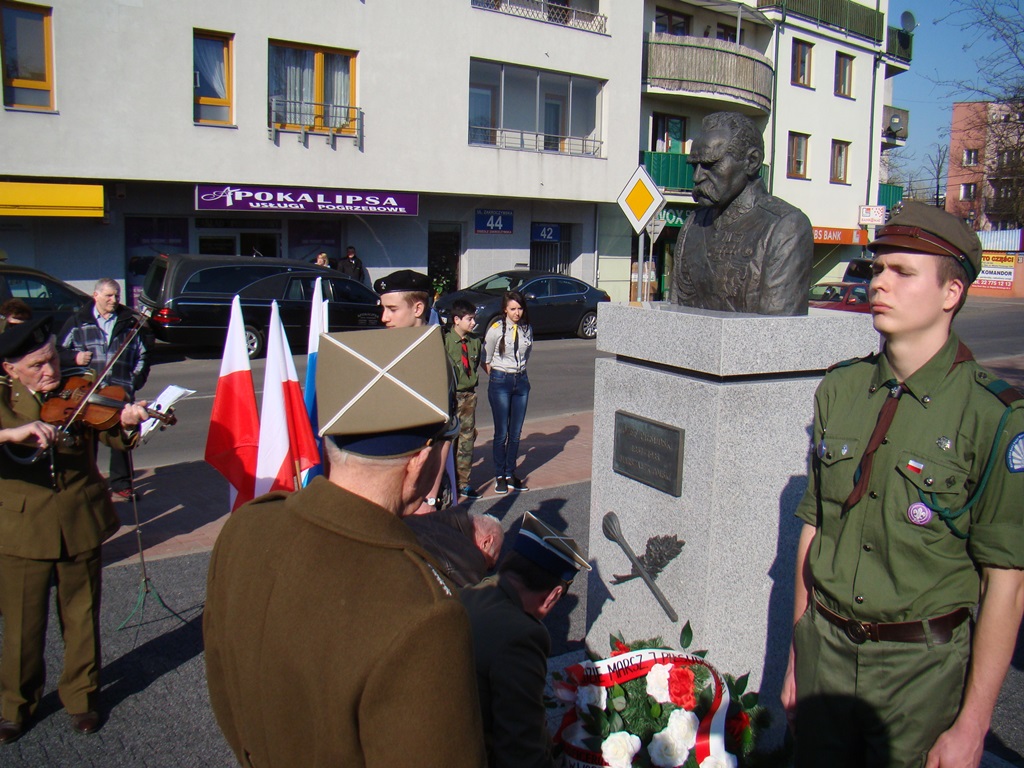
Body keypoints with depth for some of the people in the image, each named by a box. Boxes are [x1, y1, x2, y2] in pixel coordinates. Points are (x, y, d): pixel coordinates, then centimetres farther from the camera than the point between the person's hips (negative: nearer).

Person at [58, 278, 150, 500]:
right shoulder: (78, 321, 6)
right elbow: (59, 350, 10)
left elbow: (142, 355, 14)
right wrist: (74, 358, -9)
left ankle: (121, 483, 18)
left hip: (120, 392, 0)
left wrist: (136, 380, 3)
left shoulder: (130, 322, 9)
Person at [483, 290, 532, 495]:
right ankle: (499, 476, 13)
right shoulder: (496, 330, -9)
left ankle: (510, 474, 19)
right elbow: (485, 361, -1)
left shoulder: (526, 329, 4)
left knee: (516, 432, 8)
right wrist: (498, 376, 4)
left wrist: (519, 369, 12)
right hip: (500, 382, -4)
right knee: (502, 433, 0)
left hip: (521, 381, 4)